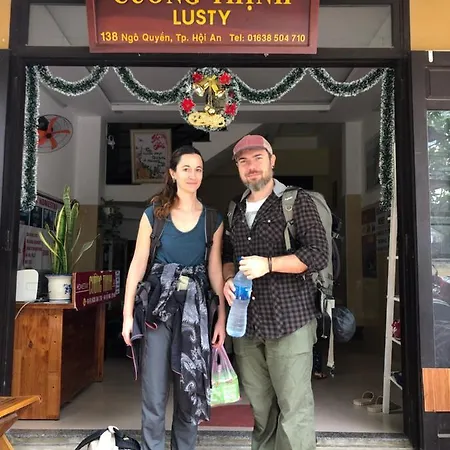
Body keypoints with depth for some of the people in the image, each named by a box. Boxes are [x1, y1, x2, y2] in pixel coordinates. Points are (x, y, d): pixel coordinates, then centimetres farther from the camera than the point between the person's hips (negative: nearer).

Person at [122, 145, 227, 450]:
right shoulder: (154, 214, 1)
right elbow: (138, 264, 0)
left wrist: (222, 317, -1)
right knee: (154, 391, 1)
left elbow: (215, 269, 3)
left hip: (196, 305, 1)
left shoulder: (213, 219, 4)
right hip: (159, 302, -1)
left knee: (191, 388, 9)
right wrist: (128, 313, -4)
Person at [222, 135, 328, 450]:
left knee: (294, 407, -1)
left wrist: (268, 264, -16)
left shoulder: (297, 201, -2)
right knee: (260, 406, 13)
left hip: (289, 318, -5)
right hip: (246, 321, 5)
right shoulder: (236, 210, 15)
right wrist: (229, 280, 3)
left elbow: (318, 254, -9)